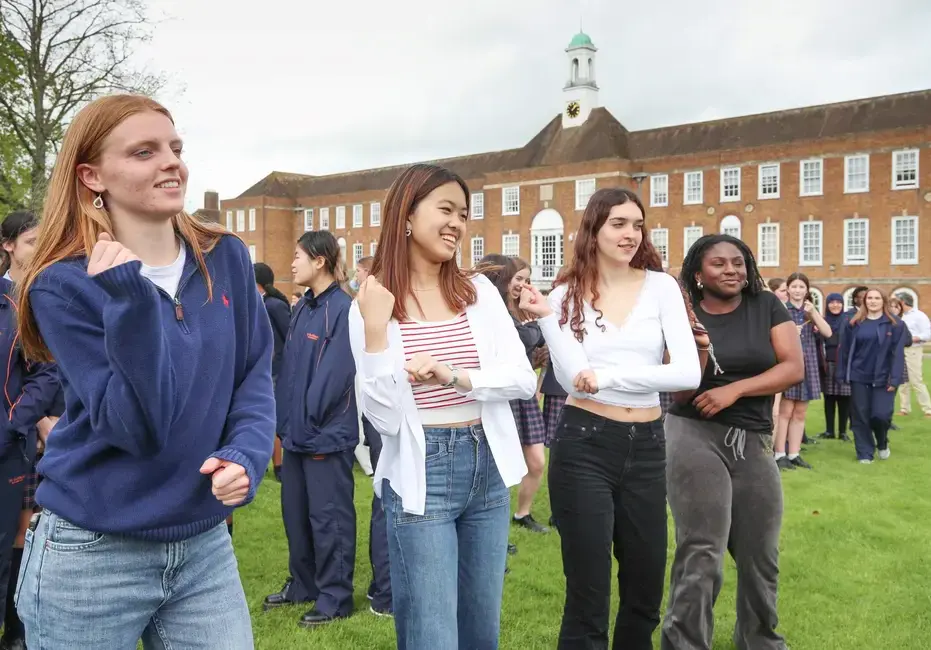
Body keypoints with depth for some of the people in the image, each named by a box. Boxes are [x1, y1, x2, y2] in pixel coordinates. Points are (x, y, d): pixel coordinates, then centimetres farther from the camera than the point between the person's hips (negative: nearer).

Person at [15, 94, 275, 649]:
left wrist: (246, 455, -14)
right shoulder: (64, 284, -13)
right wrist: (130, 300, -29)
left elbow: (256, 375, 3)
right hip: (91, 556, -3)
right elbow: (140, 427, -20)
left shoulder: (227, 259, -2)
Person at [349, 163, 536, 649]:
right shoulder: (372, 304, -6)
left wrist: (454, 376, -20)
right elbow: (384, 418, -12)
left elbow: (524, 379, -4)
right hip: (421, 474, -4)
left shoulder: (479, 291, 3)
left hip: (488, 467, 4)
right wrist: (376, 330, -21)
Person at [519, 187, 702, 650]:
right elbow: (573, 379, -12)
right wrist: (548, 317, -20)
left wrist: (608, 377, -17)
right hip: (584, 446, -2)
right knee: (588, 594, 4)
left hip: (647, 446, 3)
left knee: (646, 589, 16)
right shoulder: (567, 295, -1)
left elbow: (689, 372, -11)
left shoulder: (661, 286, 1)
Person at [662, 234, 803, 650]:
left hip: (754, 440, 3)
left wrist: (734, 389, -15)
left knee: (761, 553, 14)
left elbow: (794, 367, -5)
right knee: (702, 553, -9)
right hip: (695, 434, -3)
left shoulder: (767, 307, 4)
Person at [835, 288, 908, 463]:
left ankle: (882, 443, 24)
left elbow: (898, 353, -5)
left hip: (883, 378, -2)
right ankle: (865, 453, 14)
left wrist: (895, 379, -12)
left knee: (881, 414, -7)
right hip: (859, 377, 2)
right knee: (860, 416, 2)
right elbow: (844, 350, 5)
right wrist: (842, 374, 1)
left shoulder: (896, 324, 0)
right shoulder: (853, 324, 5)